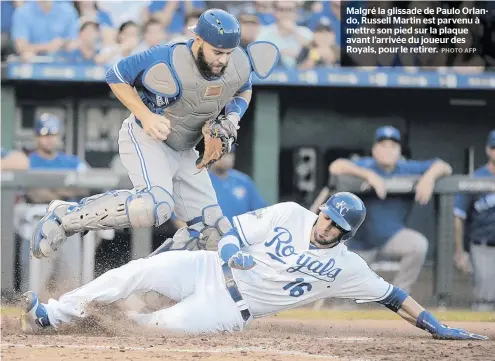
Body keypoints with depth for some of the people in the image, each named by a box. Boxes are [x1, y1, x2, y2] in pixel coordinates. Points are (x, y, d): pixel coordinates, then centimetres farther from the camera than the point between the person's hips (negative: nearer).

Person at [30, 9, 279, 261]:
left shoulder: (239, 65, -11)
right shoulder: (166, 62, -28)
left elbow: (244, 91, 13)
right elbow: (116, 76, -14)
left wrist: (232, 118, -7)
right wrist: (146, 115, -25)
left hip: (183, 152, 7)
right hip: (145, 138, -7)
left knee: (212, 232, 1)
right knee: (155, 205, -35)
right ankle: (66, 216, -22)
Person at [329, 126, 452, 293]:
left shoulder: (407, 169, -5)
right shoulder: (366, 166, -11)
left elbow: (444, 167, -4)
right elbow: (336, 167, -29)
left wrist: (429, 177, -27)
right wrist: (369, 175, -38)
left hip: (392, 235, 1)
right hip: (362, 239, -1)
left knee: (419, 244, -29)